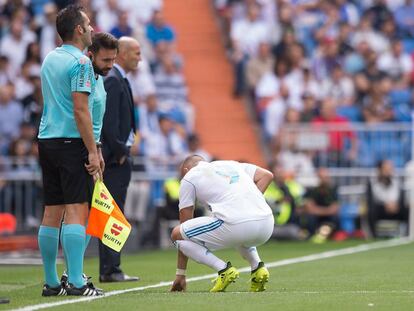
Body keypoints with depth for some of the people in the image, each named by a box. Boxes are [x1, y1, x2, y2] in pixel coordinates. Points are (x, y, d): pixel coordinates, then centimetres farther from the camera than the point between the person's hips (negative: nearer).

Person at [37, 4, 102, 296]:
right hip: (72, 142, -8)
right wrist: (93, 151, -16)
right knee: (77, 211, -10)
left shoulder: (50, 59, 15)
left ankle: (51, 282, 11)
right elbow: (80, 110, -17)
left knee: (52, 213, 8)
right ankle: (76, 283, -15)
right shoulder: (80, 62, -11)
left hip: (47, 140, 8)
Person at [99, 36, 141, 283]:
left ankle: (111, 269, 14)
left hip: (119, 156, 10)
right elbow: (109, 121, -20)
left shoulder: (120, 79, 18)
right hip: (114, 158, -10)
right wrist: (119, 152, -15)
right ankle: (109, 270, -9)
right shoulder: (112, 80, -13)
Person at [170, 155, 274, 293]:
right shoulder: (231, 164, 32)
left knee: (177, 234, 11)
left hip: (235, 227, -6)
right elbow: (267, 175, 22)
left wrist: (180, 274, 22)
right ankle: (257, 267, 15)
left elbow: (186, 222, 19)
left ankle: (224, 270, -3)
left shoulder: (189, 178, 18)